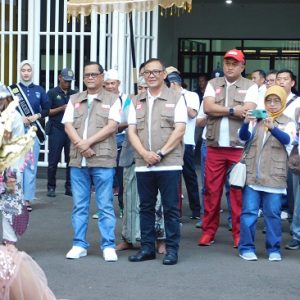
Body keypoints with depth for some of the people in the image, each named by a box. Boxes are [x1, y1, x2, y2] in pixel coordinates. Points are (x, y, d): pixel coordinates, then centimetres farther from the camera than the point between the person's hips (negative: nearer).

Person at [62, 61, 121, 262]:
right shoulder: (74, 100, 17)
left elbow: (112, 126, -6)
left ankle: (109, 246, 3)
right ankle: (79, 245, 14)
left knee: (105, 205, -1)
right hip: (78, 160, 4)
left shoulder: (112, 100, 6)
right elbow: (68, 125, 7)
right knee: (79, 205, 7)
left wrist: (89, 142, -13)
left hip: (103, 159, -4)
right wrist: (80, 145, -10)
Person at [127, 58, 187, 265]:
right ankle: (147, 248, 17)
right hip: (143, 164, 4)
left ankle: (172, 249, 4)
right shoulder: (137, 102, 14)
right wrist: (145, 154, -8)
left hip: (169, 163, -4)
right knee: (146, 207, 9)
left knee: (171, 208, -1)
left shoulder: (176, 98, 2)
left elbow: (180, 130, -6)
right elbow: (132, 131, 8)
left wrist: (161, 153, -12)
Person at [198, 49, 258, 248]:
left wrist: (220, 110, -7)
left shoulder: (250, 86, 4)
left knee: (239, 192, 0)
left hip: (239, 147, -2)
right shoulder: (213, 84, 12)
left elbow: (248, 112, -11)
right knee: (211, 190, 5)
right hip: (215, 147, 2)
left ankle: (239, 233, 8)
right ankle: (209, 231, 14)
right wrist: (233, 110, -10)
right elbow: (208, 108, -3)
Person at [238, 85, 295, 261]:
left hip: (274, 177, -2)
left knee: (273, 214, 2)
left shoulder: (288, 123, 4)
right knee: (249, 212, 1)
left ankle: (274, 249, 11)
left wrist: (272, 128, -35)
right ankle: (246, 247, 9)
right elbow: (244, 137, -1)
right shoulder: (257, 120, 11)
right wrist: (246, 123, -21)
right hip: (252, 174, 2)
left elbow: (287, 139, -16)